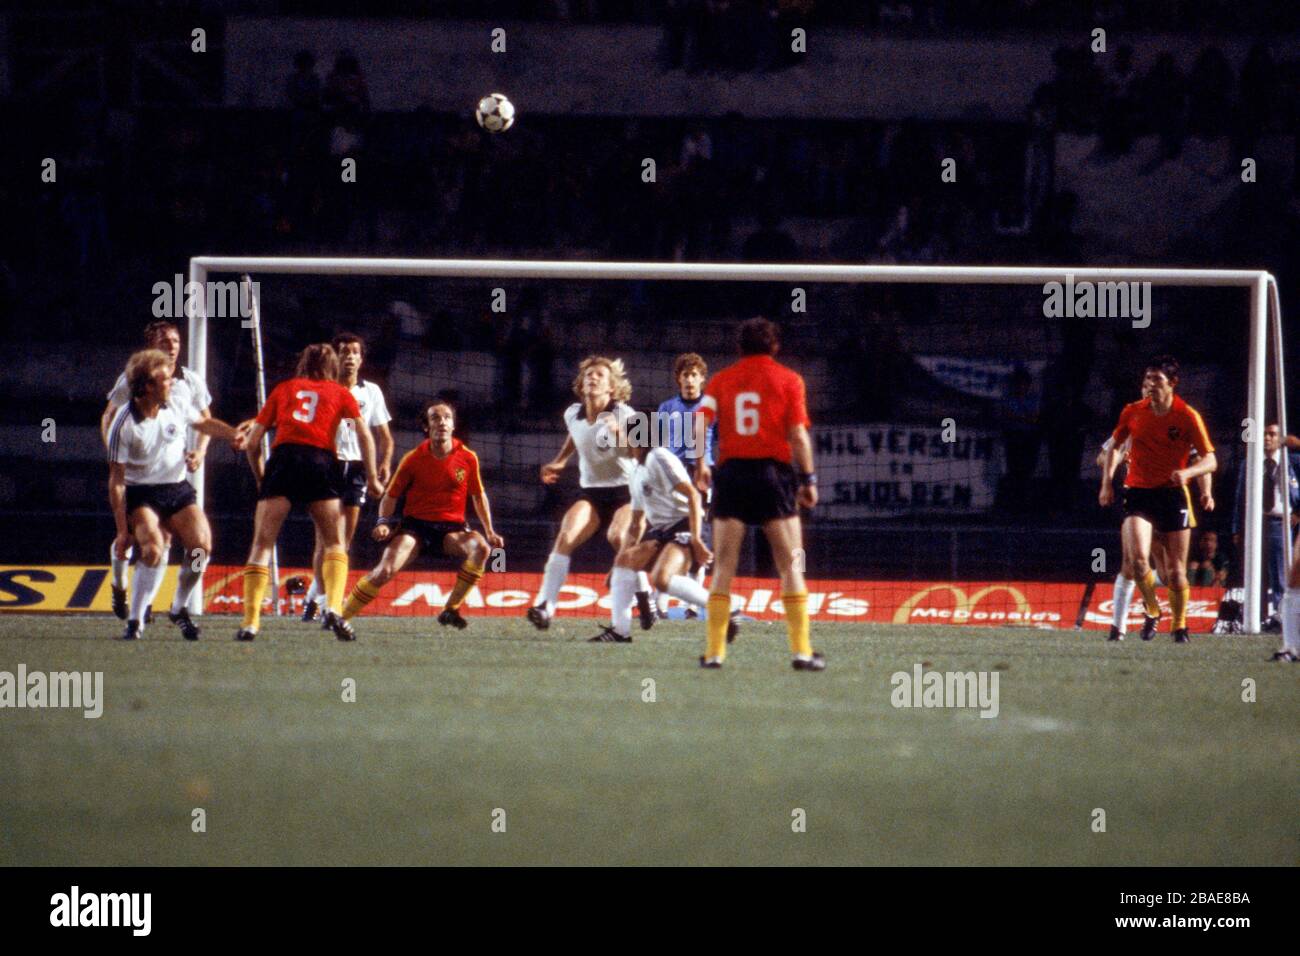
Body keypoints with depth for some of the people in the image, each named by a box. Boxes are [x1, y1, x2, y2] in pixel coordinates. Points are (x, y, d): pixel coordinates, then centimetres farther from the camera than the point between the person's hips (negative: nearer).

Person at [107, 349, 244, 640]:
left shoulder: (177, 408, -2)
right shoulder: (124, 424, -15)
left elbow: (205, 423, 21)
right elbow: (116, 481, -12)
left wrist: (233, 435, 1)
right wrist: (122, 529, -13)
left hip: (177, 489, 5)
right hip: (140, 494, -5)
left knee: (202, 544, -15)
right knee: (153, 548, -28)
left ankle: (179, 609, 8)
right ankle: (135, 620, -14)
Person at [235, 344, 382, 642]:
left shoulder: (283, 389, 24)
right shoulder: (340, 393, 22)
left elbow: (252, 442, 19)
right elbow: (365, 435, 9)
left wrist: (260, 478, 30)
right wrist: (372, 478, 13)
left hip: (283, 459, 0)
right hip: (321, 461, 0)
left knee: (262, 543, 1)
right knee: (335, 542, 11)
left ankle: (250, 621, -11)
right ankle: (333, 607, -12)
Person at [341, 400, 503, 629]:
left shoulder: (467, 458, -1)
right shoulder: (413, 459, -4)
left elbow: (479, 496, 13)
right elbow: (391, 496, 5)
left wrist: (489, 532, 7)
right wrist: (383, 522, -12)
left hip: (451, 528, 1)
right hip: (415, 526, -1)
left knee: (480, 547, -31)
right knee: (384, 571, -25)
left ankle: (451, 609, -16)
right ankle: (340, 616, -9)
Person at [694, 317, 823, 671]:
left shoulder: (721, 380, 9)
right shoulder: (788, 380, 2)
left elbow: (699, 423, -4)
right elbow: (798, 435, -4)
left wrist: (700, 465, 1)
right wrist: (809, 479, 1)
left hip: (731, 472, 2)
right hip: (774, 474, -2)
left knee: (724, 566, 6)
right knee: (791, 565, 3)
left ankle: (715, 650, 2)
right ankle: (801, 650, -3)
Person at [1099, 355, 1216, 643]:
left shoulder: (1188, 417, -6)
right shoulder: (1133, 412, 2)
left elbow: (1210, 460, -6)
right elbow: (1114, 447, 18)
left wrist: (1188, 472, -26)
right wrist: (1107, 483, 7)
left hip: (1173, 495, -1)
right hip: (1138, 493, 1)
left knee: (1176, 571, 1)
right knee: (1137, 559, -21)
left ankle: (1179, 625, 22)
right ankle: (1152, 611, 3)